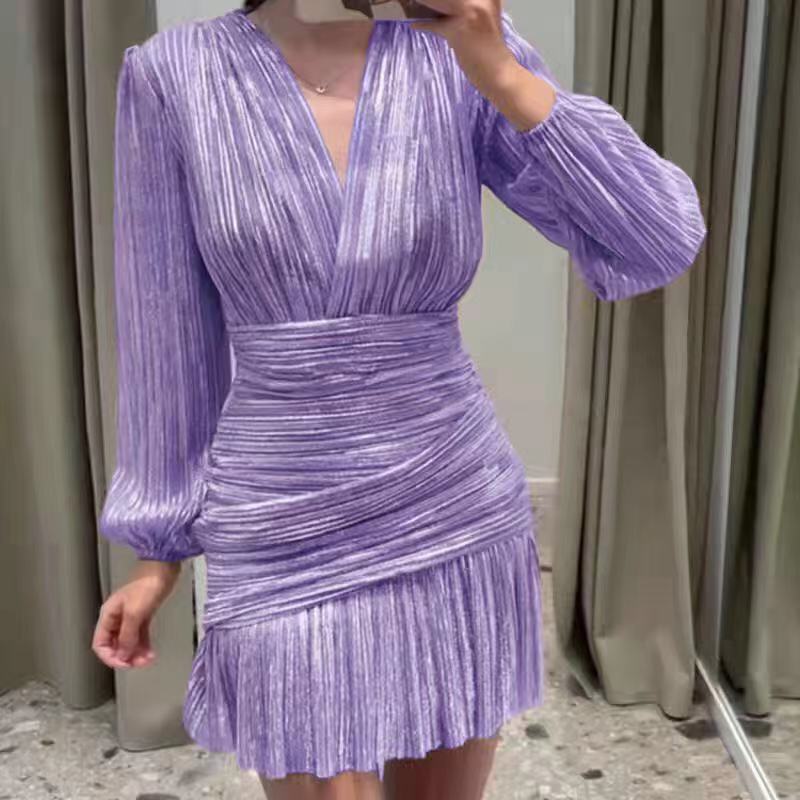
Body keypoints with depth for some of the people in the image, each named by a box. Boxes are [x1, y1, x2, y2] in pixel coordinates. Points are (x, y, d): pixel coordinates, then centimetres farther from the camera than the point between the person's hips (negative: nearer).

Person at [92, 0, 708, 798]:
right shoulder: (173, 76, -5)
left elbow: (661, 244, -12)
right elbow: (169, 342, 0)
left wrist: (501, 73, -22)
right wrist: (156, 551, 5)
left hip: (459, 527, 2)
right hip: (290, 550, -1)